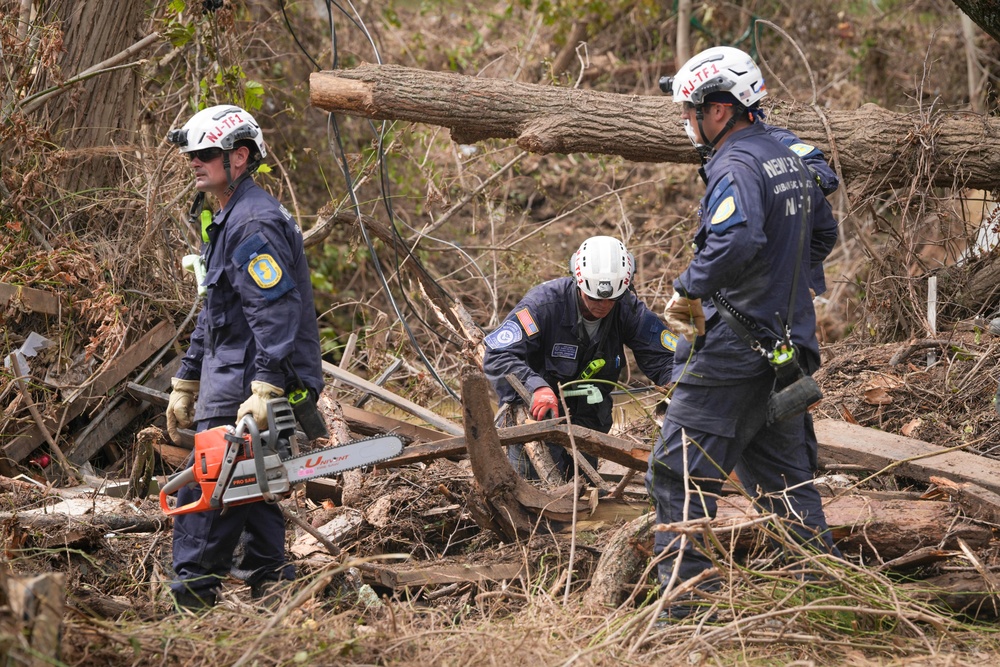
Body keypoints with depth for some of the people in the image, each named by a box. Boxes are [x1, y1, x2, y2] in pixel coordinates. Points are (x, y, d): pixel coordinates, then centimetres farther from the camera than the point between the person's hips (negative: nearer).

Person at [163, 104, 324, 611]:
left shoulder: (255, 223, -15)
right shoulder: (226, 221, 19)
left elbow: (276, 313, -24)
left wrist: (264, 392, -32)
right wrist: (185, 384, 27)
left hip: (246, 387, -11)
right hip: (227, 376, 11)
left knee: (202, 490, -12)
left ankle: (190, 597, -12)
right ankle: (271, 585, 17)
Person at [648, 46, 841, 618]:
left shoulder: (736, 166, -16)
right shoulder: (789, 161, 14)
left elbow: (736, 239, -34)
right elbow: (823, 234, 27)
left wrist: (688, 291, -22)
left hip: (735, 346, -9)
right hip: (789, 345, 9)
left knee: (680, 475, -3)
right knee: (784, 478, 15)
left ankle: (688, 603, -4)